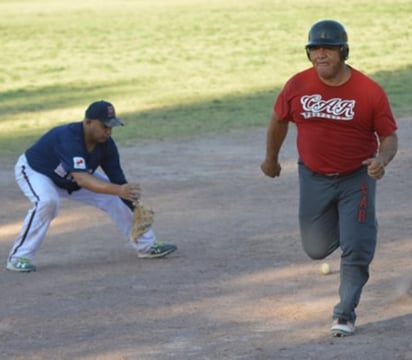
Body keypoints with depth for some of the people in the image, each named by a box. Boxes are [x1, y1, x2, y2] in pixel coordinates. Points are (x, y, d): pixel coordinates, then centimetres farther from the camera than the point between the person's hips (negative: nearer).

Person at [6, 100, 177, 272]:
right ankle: (18, 257, -24)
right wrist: (118, 190, -65)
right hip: (34, 171, -6)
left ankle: (146, 245, 11)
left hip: (72, 177, 6)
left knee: (114, 196, -4)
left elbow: (118, 179, -16)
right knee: (47, 201, -36)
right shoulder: (69, 137, -42)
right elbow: (81, 180, -54)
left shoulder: (106, 144, -21)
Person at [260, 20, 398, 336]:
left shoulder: (370, 91, -16)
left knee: (356, 250, -7)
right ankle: (341, 227, 45)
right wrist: (271, 159, 22)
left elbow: (389, 136, -8)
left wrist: (382, 160, -30)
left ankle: (345, 314, 9)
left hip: (357, 178, -2)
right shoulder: (297, 86, -9)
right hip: (314, 178, 3)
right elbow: (279, 121, 9)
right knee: (317, 249, 10)